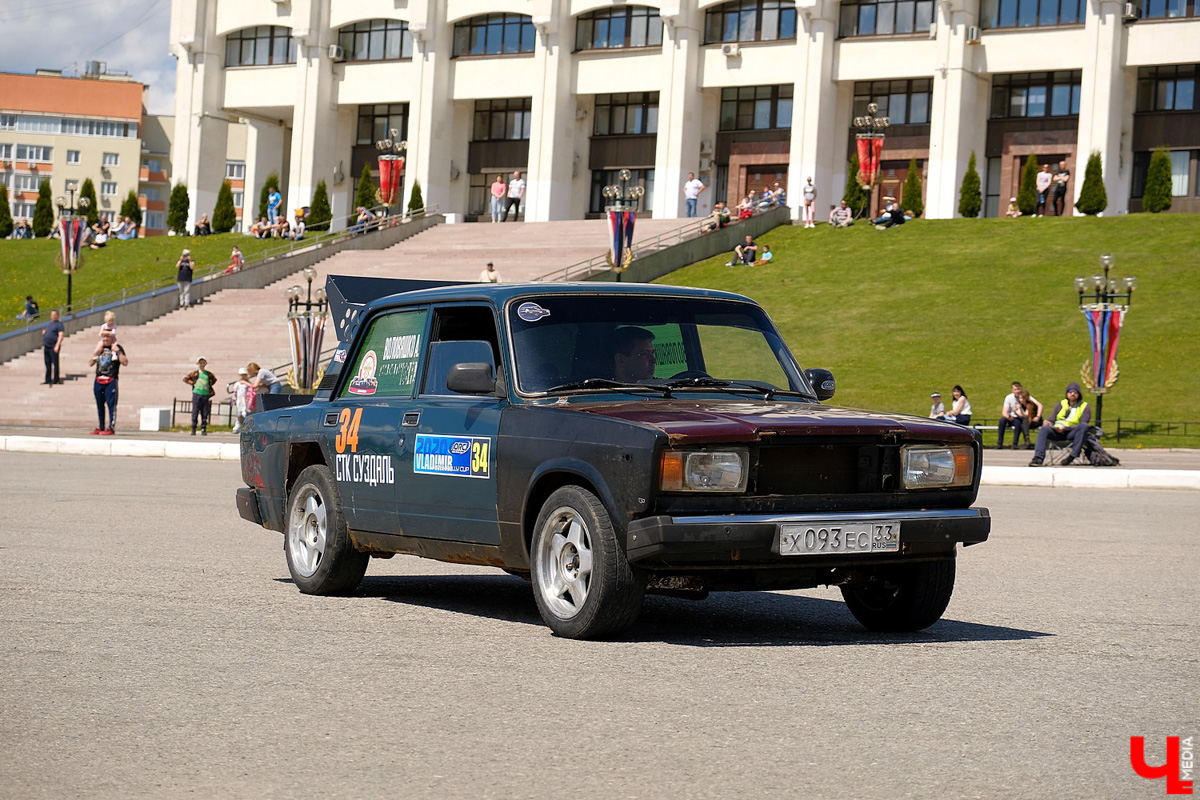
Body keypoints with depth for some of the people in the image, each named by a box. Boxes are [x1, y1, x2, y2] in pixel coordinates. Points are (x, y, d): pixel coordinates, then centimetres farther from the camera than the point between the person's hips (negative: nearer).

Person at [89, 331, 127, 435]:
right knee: (100, 405, 11)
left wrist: (118, 351, -16)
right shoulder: (100, 347, 15)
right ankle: (101, 428, 19)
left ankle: (111, 427, -9)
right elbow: (90, 363, 15)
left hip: (111, 381, -6)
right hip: (98, 381, 6)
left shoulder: (117, 348, -1)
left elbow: (125, 363, -12)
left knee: (111, 404, -10)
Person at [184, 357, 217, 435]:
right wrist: (192, 383, -2)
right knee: (195, 413, -2)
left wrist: (210, 384, 13)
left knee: (205, 414, 2)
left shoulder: (208, 374, 9)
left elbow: (214, 379, 28)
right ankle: (193, 430, 2)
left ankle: (203, 430, 7)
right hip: (197, 394, -3)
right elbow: (185, 378, 4)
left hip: (206, 395, 3)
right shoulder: (195, 373, 2)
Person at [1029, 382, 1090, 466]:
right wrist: (1047, 422, -12)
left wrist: (1064, 428, -20)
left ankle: (1073, 456, -34)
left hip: (1072, 433, -2)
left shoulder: (1084, 407, 6)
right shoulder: (1061, 404, 18)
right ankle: (1038, 458, -40)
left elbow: (1082, 424, -8)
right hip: (1057, 432, 2)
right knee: (1044, 429, -28)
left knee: (1084, 426, -34)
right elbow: (1051, 419, 15)